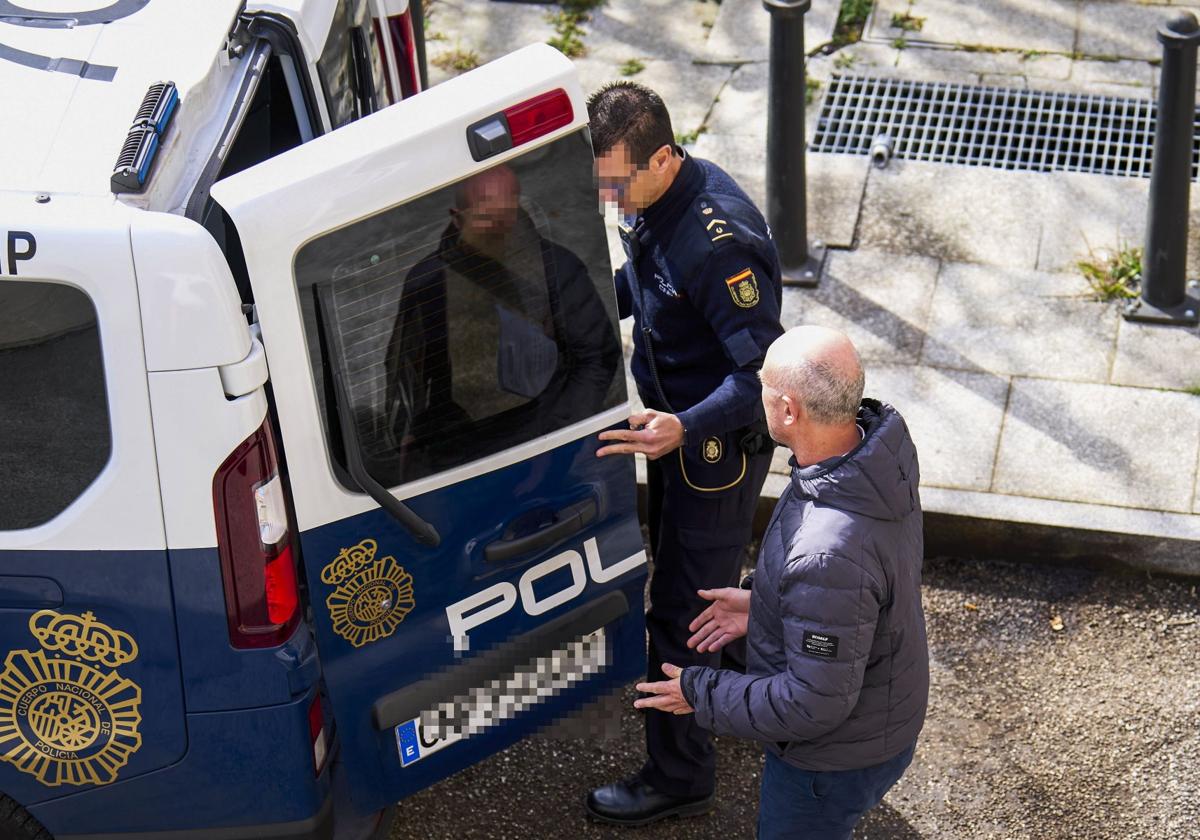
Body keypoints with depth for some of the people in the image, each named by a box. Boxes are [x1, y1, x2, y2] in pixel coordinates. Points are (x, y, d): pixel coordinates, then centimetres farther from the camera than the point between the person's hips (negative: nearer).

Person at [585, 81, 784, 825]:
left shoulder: (716, 241, -35)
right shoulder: (655, 200, -6)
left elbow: (764, 371, -34)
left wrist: (687, 428, -46)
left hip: (718, 446, -9)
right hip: (674, 424, 9)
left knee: (682, 611, 2)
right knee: (679, 570, 29)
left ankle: (680, 777, 19)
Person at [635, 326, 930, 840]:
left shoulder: (825, 556, -41)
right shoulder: (878, 448, -12)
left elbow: (816, 704, -31)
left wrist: (702, 695, -18)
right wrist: (762, 603, 7)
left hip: (837, 756, -8)